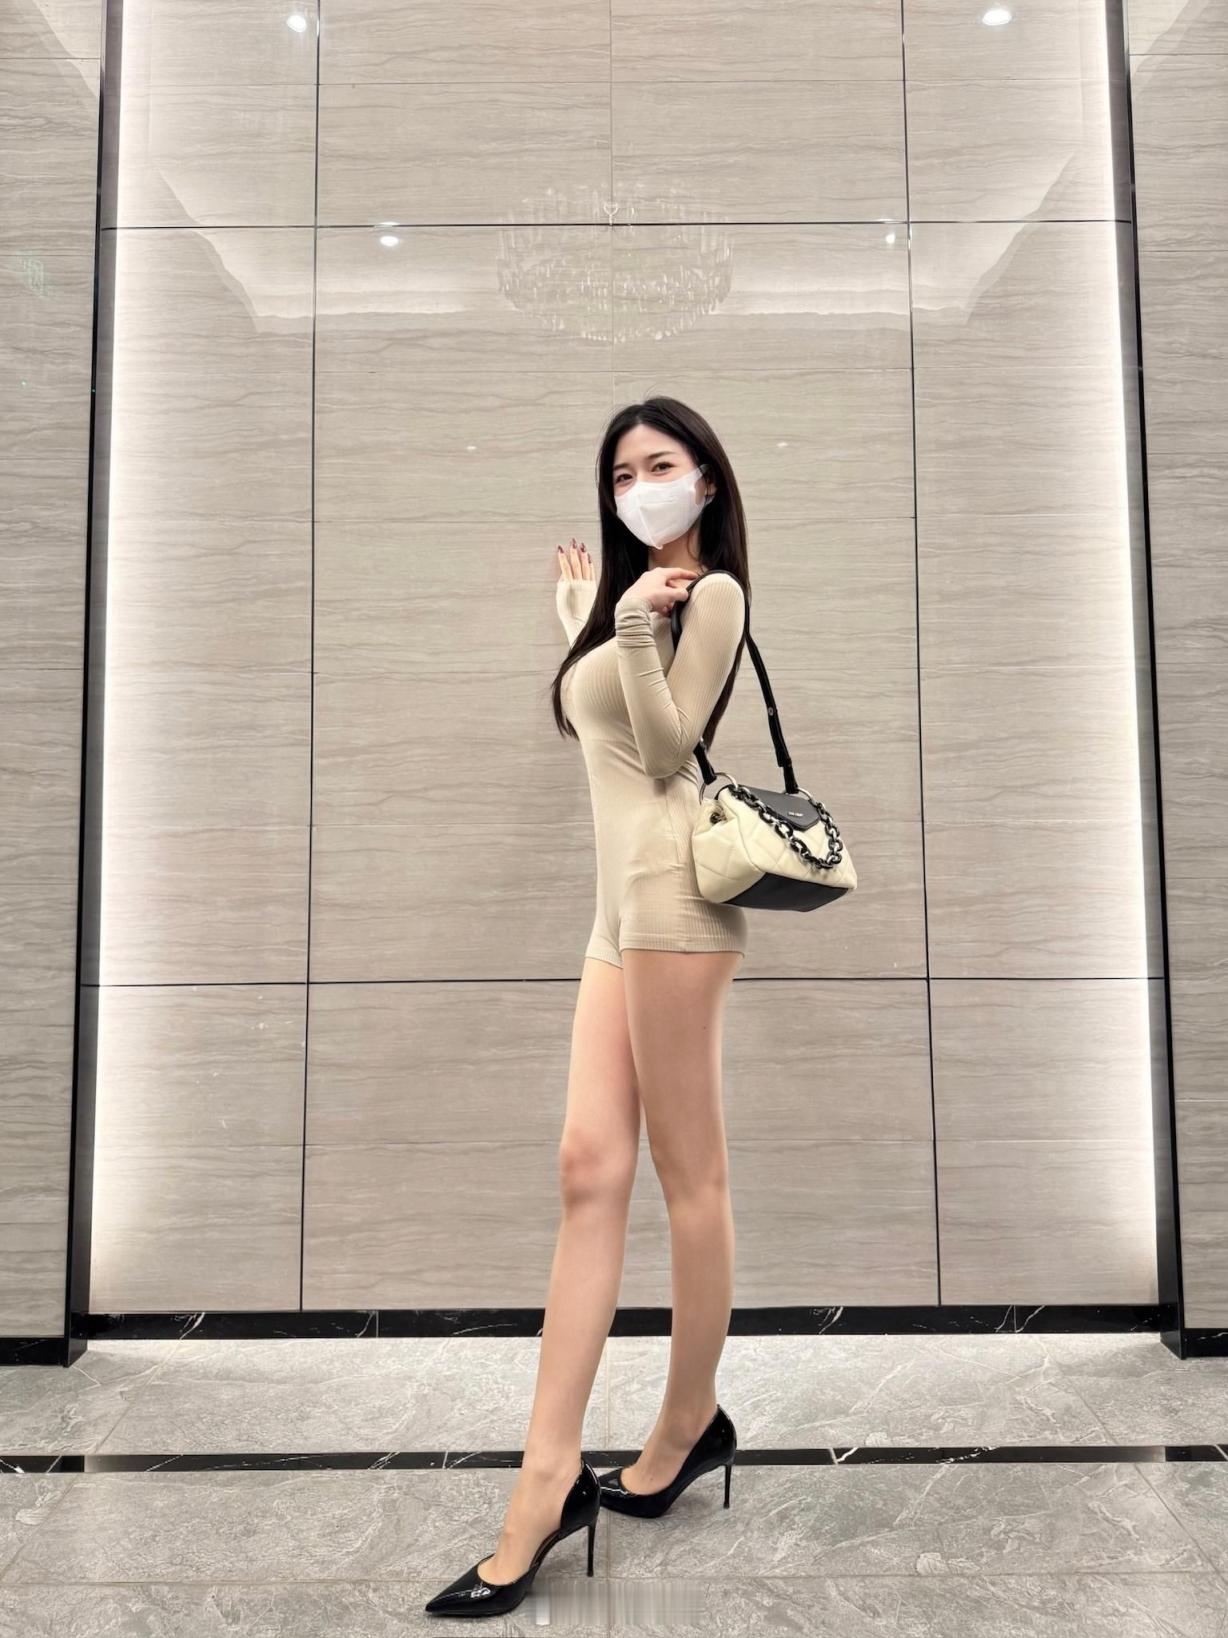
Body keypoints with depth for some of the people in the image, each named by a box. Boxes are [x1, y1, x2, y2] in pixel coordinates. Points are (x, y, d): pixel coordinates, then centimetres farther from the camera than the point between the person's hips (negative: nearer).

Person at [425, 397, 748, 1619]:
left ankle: (690, 1425, 18)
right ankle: (546, 1482, 2)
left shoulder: (713, 592, 2)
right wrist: (581, 623, 30)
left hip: (670, 892, -8)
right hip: (618, 903, 8)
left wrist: (633, 631, -18)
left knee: (687, 1173, 1)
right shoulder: (637, 592, 26)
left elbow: (668, 748, -7)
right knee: (590, 1169, -1)